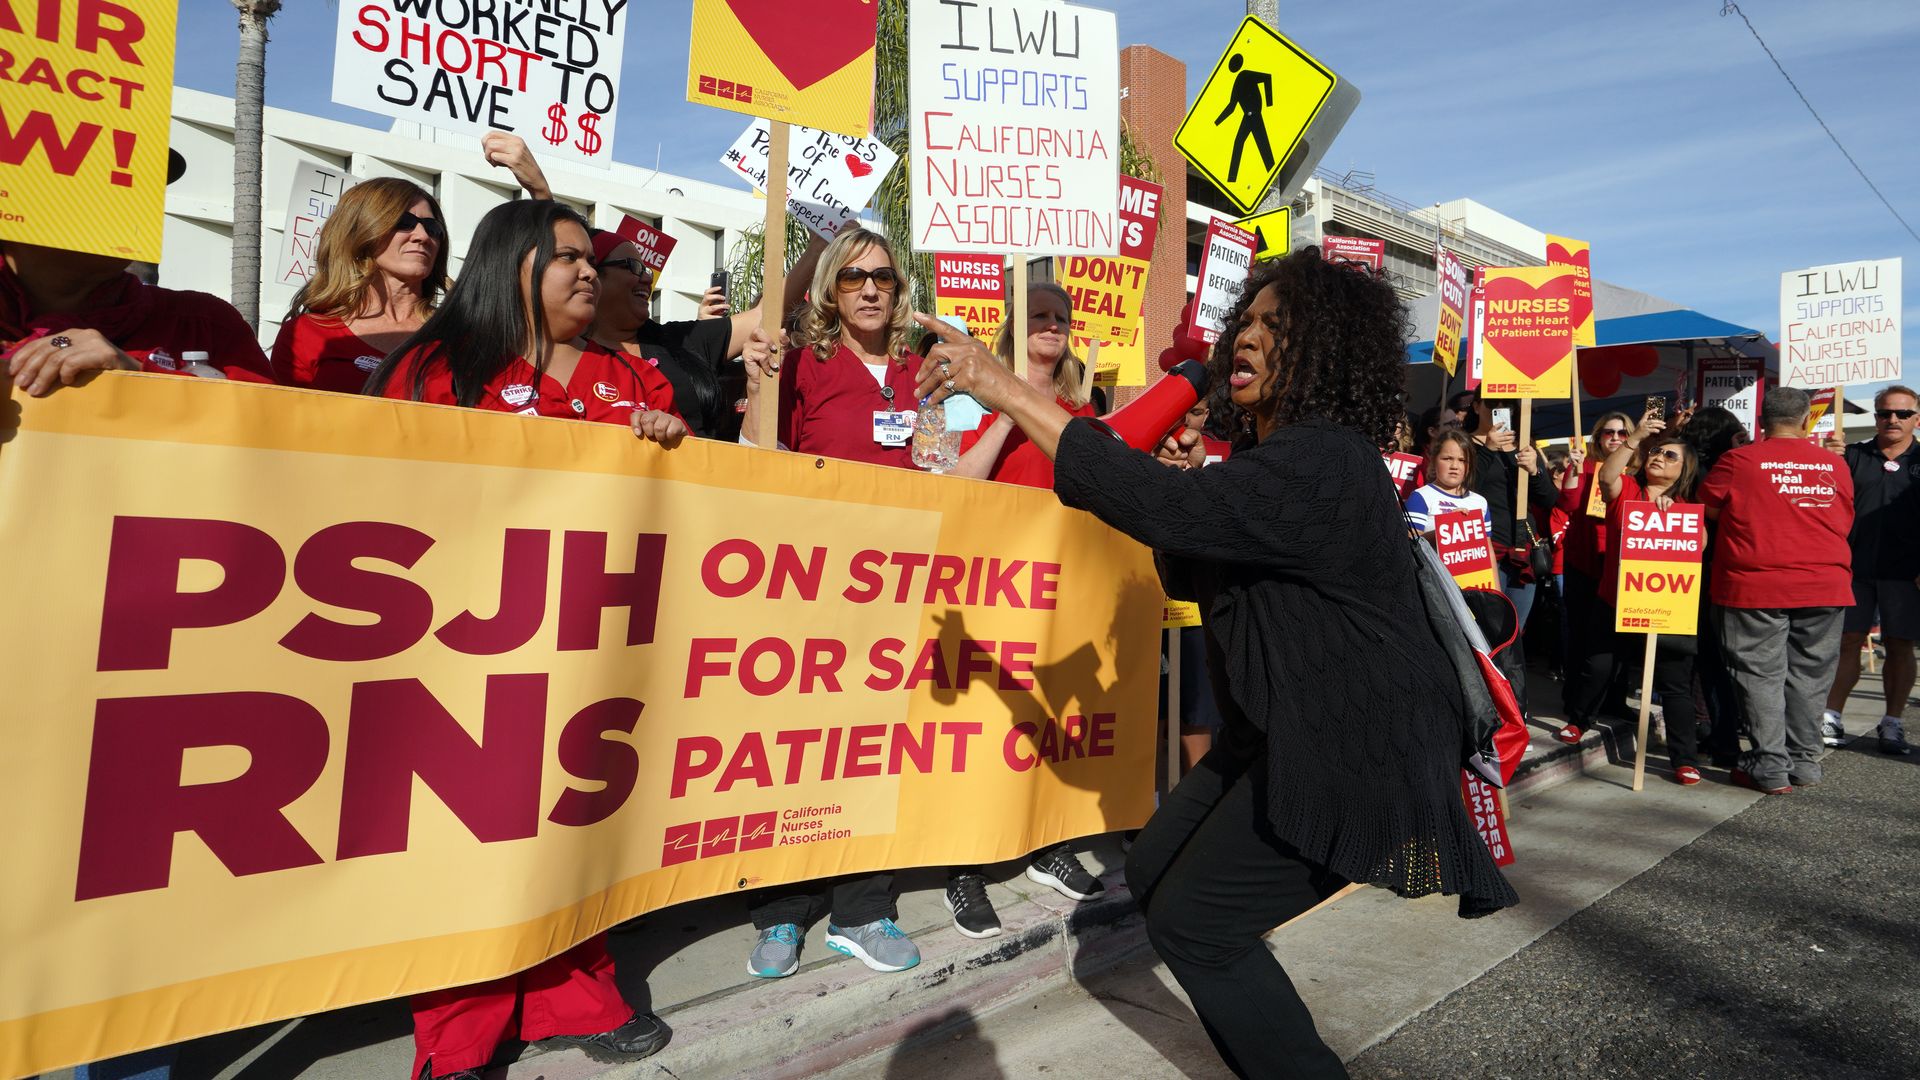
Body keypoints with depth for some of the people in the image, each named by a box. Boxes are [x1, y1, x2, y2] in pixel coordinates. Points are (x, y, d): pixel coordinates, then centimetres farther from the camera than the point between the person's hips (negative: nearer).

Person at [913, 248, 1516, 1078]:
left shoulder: (1326, 464, -23)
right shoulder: (1272, 455, 11)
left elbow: (1164, 509, -36)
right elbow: (1190, 577, 16)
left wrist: (1011, 393, -34)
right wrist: (1187, 490, -2)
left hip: (1358, 753, -10)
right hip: (1285, 732, 10)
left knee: (1192, 920, -7)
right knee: (1154, 871, 15)